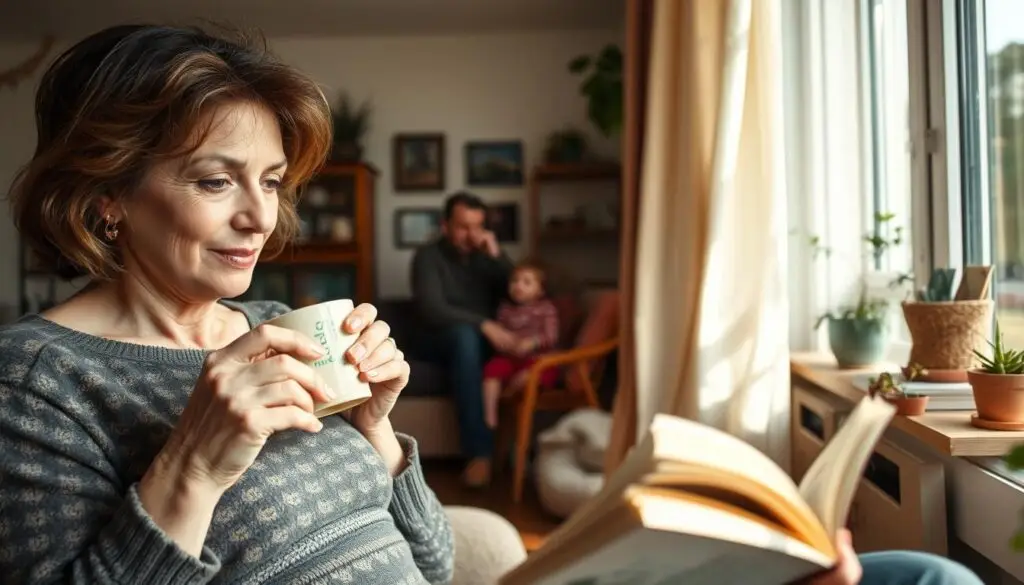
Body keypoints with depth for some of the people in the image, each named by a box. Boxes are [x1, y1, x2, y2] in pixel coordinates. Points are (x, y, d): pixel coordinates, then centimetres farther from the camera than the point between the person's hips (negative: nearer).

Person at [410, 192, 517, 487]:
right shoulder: (428, 256, -5)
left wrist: (497, 256, -13)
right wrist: (484, 325, -32)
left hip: (485, 340, 3)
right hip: (440, 341, -3)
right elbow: (432, 310, -21)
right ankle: (479, 451, -41)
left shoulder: (486, 256, 10)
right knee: (465, 334, -39)